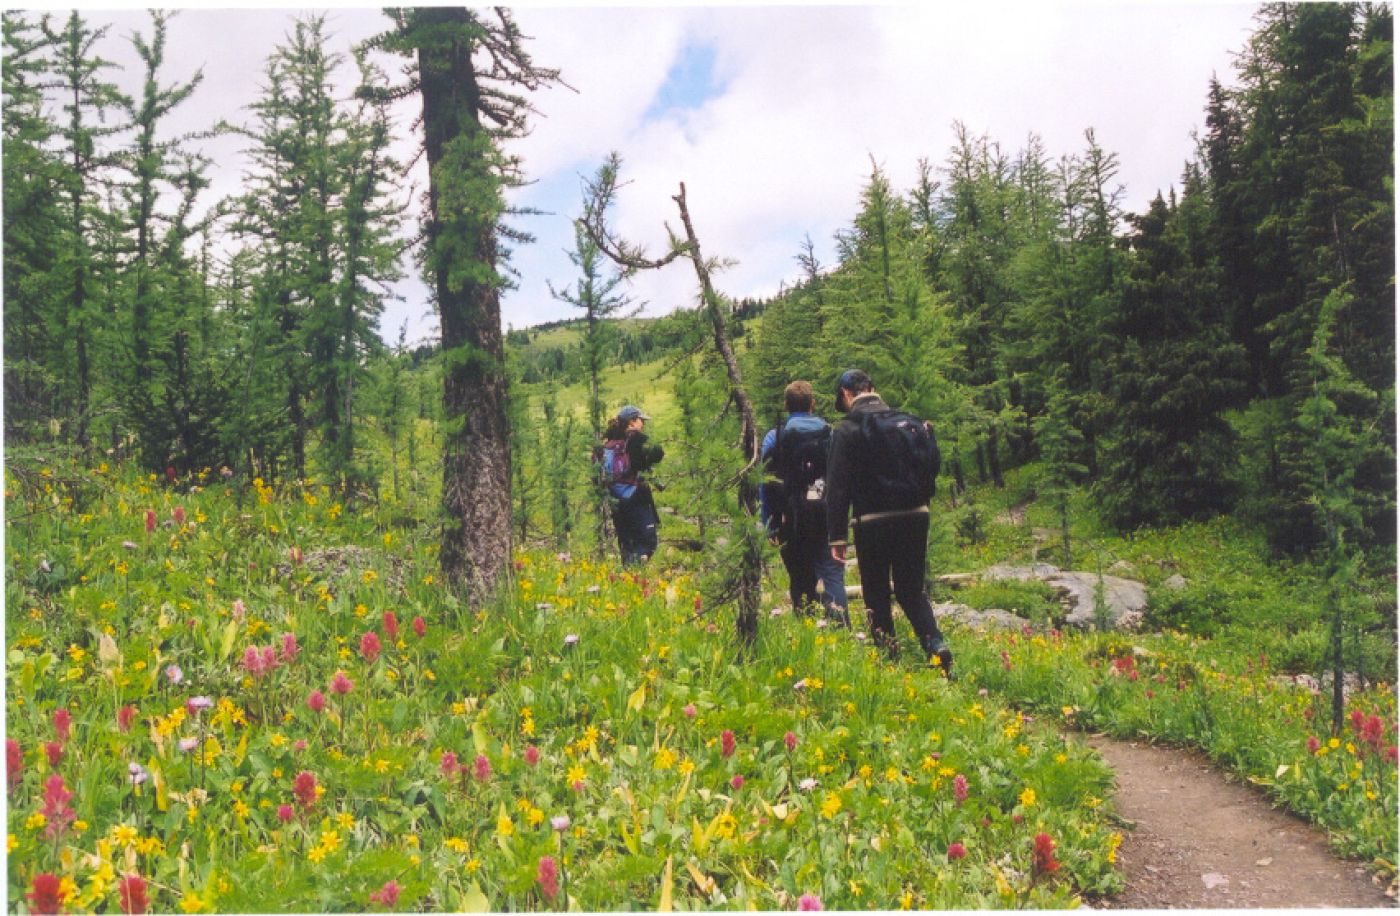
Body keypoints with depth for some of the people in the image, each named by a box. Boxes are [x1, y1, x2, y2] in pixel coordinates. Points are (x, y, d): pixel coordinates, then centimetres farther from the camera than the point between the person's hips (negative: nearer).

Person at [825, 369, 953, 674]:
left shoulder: (848, 429, -6)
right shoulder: (911, 423, 10)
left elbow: (838, 486, -11)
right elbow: (930, 469, 12)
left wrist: (836, 536, -9)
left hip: (873, 522, -4)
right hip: (915, 516, 5)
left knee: (876, 595, 9)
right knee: (911, 590, 14)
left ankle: (889, 657, 9)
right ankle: (936, 644, -7)